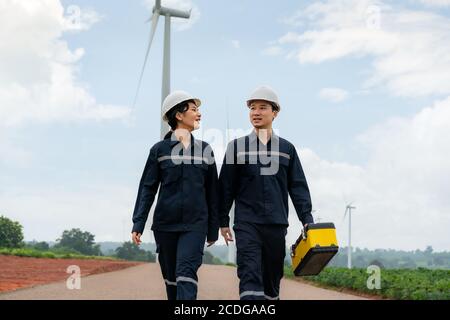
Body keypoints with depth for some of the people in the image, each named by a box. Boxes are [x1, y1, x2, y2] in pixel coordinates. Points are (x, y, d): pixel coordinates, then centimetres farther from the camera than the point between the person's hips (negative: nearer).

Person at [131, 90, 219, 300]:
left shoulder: (205, 150, 8)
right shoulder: (159, 149, 3)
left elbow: (212, 192, 11)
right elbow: (147, 188, 2)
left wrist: (213, 229, 11)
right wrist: (138, 224, -7)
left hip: (195, 224, 0)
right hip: (164, 223, 0)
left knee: (186, 274, -15)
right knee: (171, 276, 9)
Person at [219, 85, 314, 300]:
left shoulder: (286, 148, 9)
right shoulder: (237, 146, 5)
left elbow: (298, 186, 9)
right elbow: (226, 186, 7)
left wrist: (307, 220, 0)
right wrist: (223, 221, 5)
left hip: (277, 224, 2)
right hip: (246, 223, -2)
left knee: (273, 277, 10)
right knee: (250, 276, -13)